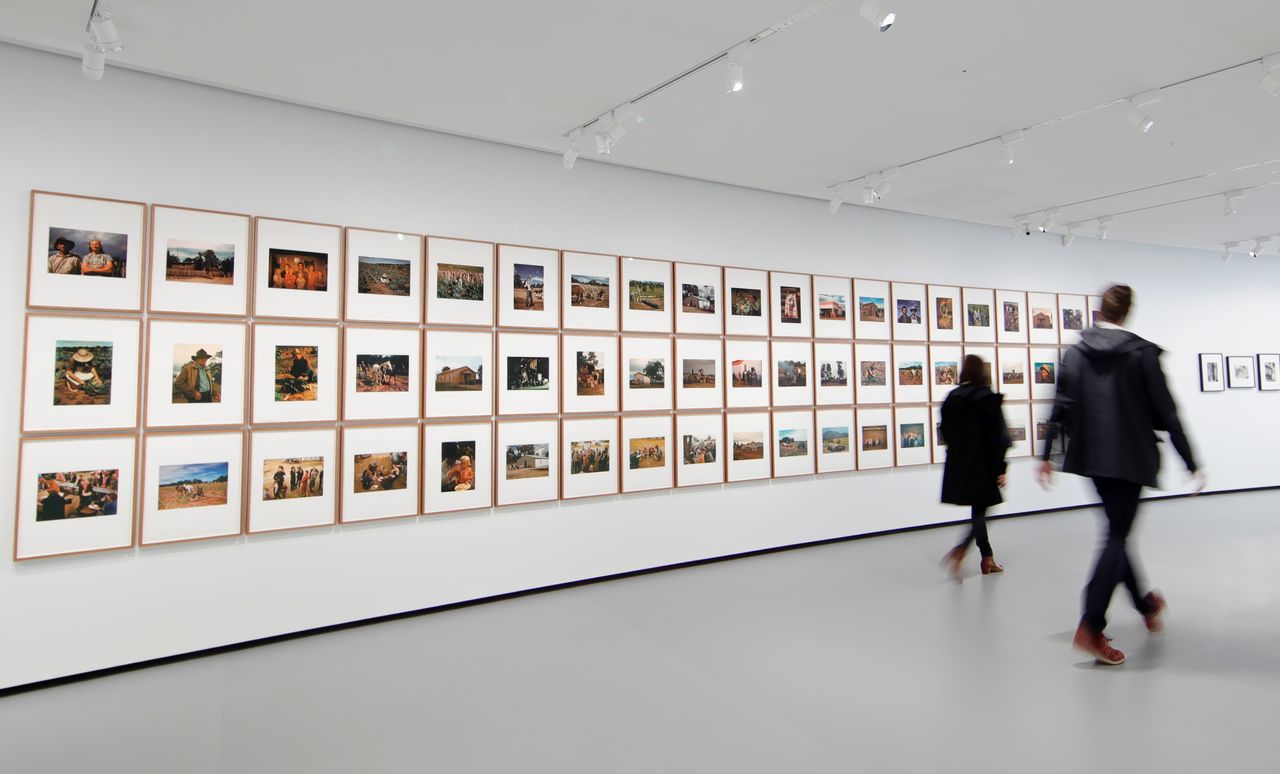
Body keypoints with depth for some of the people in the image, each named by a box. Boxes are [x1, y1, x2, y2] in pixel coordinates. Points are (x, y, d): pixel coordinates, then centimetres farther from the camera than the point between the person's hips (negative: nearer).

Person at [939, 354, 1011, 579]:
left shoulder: (952, 398, 3)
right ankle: (959, 551, -15)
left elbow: (945, 431, 7)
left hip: (959, 465, 5)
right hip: (982, 465, -5)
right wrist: (1000, 468, -8)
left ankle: (987, 559, 21)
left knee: (977, 510, 15)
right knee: (980, 512, 2)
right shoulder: (988, 398, -11)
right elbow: (997, 436, -12)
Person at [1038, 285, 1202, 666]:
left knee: (1118, 530, 21)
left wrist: (1046, 456, 7)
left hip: (1093, 457, 4)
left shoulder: (1075, 353, 1)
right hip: (1130, 457, -4)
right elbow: (1166, 412, -7)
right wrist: (1191, 464, 1)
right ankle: (1091, 627, -9)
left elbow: (1061, 408, 1)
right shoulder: (1142, 352, -8)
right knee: (1117, 536, -1)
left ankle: (1146, 604, 40)